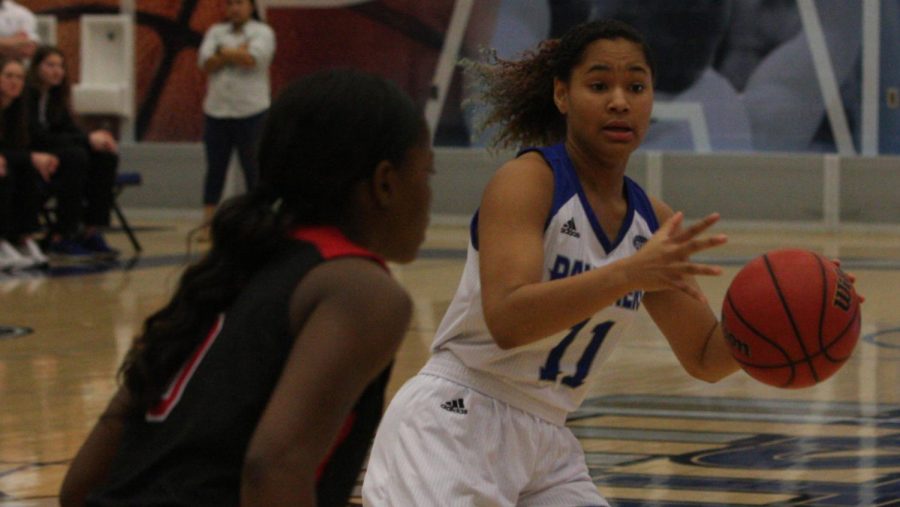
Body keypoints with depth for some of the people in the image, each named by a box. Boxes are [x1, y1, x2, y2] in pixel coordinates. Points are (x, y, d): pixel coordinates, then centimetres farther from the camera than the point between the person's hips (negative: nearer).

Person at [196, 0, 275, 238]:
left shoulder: (262, 32, 2)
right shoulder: (216, 32, 13)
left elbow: (251, 59, -17)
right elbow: (206, 64, -2)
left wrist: (223, 51, -4)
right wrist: (236, 52, -13)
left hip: (251, 112, -3)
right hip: (216, 111, 3)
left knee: (253, 169, -1)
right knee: (215, 169, 4)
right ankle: (207, 223, 5)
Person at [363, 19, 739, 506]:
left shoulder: (652, 221, 7)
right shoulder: (526, 180, -13)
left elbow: (705, 357, 13)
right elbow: (506, 320, -27)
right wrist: (628, 274, -37)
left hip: (545, 446, 7)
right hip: (454, 421, -7)